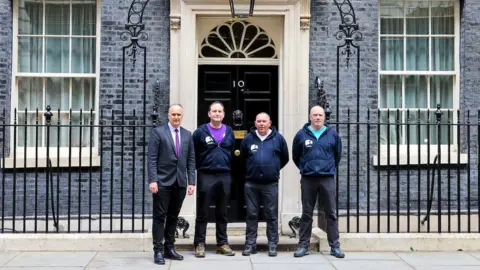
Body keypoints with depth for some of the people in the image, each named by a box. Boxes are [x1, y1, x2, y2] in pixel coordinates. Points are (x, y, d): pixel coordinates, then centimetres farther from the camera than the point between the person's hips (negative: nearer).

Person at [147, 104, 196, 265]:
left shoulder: (187, 135, 11)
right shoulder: (158, 132, -1)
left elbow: (191, 160, 10)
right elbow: (152, 159, -6)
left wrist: (191, 182, 3)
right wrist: (152, 180, -14)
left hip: (180, 182, 4)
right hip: (163, 182, -4)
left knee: (173, 217, 10)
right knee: (160, 217, -1)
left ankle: (169, 249, 18)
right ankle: (158, 251, 3)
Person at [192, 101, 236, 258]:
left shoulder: (229, 132, 9)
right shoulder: (200, 131, -2)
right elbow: (194, 153, 0)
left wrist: (228, 167, 9)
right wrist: (199, 168, 0)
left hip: (224, 176, 3)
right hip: (206, 176, -3)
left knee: (222, 213, 11)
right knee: (202, 213, 2)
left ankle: (222, 243, 20)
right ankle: (199, 244, 9)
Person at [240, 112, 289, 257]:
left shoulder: (278, 138, 0)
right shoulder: (248, 139, 4)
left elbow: (285, 158, 11)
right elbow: (242, 159, 17)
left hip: (271, 184, -1)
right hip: (251, 184, 2)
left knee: (272, 215, 4)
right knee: (251, 215, 7)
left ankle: (272, 245, 12)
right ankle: (250, 244, 14)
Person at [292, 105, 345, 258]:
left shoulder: (332, 134, 4)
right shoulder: (301, 135, 2)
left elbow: (337, 155, 15)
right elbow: (295, 156, 13)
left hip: (327, 179, 0)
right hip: (308, 179, 0)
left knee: (331, 213, 2)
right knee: (306, 214, 7)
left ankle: (335, 246, 9)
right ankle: (303, 245, 14)